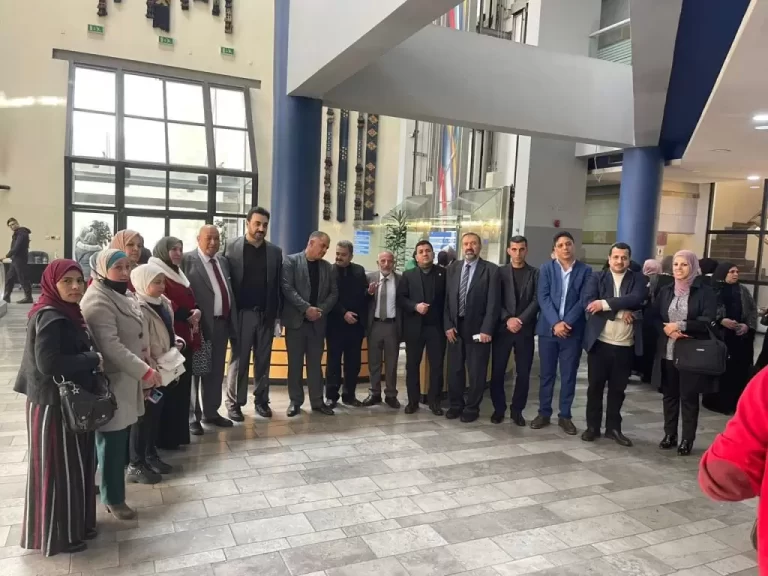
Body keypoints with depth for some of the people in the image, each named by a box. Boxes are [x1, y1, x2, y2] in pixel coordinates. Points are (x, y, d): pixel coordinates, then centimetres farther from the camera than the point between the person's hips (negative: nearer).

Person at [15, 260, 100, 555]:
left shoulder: (68, 313, 8)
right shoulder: (50, 317, -21)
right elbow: (48, 363, -29)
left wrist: (91, 358, 0)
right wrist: (93, 359, -19)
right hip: (54, 404, -9)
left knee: (77, 465, 19)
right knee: (58, 469, 5)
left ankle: (76, 524, 35)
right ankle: (56, 535, 22)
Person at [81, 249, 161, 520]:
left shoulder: (123, 294, 11)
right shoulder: (98, 302, -20)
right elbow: (111, 346, -27)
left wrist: (142, 367, 17)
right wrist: (145, 371, -27)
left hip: (126, 377, 9)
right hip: (110, 382, -9)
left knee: (121, 439, 18)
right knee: (113, 441, 1)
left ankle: (110, 487, 34)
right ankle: (113, 498, 15)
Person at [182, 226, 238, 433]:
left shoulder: (223, 261, 14)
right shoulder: (188, 259, -8)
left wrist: (231, 320, 10)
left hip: (222, 323, 7)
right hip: (200, 323, -7)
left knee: (216, 371, 15)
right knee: (195, 370, 4)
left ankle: (211, 411, 28)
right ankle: (192, 416, 15)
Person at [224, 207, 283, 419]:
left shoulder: (275, 251, 7)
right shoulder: (232, 248, -1)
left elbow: (279, 285, 7)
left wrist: (278, 314, 3)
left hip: (266, 314, 3)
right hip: (242, 314, -3)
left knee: (263, 360, 10)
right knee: (239, 360, 4)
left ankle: (261, 400, 20)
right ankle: (234, 403, 13)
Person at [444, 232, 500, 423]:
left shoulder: (491, 270, -6)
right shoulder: (453, 268, 7)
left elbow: (493, 303, -9)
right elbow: (447, 299, 7)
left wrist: (487, 330, -14)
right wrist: (448, 325, -1)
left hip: (477, 328, -4)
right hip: (455, 327, 4)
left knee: (476, 372, 5)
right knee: (454, 369, 12)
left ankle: (472, 408, 20)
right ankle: (455, 405, 28)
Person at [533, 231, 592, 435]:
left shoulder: (585, 270, 3)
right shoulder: (546, 269, 5)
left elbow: (583, 300, -5)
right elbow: (543, 298, -4)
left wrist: (567, 323, -14)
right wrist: (555, 323, -16)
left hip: (573, 330, 0)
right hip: (548, 328, 1)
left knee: (569, 375, 6)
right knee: (547, 374, 8)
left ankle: (565, 416, 18)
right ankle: (544, 413, 19)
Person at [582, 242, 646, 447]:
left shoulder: (638, 279, 5)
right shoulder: (596, 278, 3)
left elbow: (636, 299, -15)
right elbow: (589, 304, -12)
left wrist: (605, 304, -21)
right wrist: (620, 312, -17)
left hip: (626, 345, 1)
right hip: (600, 342, -1)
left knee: (618, 389, 11)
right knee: (595, 386, 7)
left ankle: (613, 428, 24)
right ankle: (592, 426, 20)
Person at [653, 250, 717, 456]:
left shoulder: (705, 292, -5)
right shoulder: (665, 291, 8)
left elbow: (707, 322, -12)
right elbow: (655, 318, 8)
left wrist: (679, 326, -17)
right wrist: (667, 330, -11)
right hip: (667, 353, 4)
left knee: (689, 397, 4)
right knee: (669, 395, 12)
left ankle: (687, 439, 15)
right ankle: (669, 435, 24)